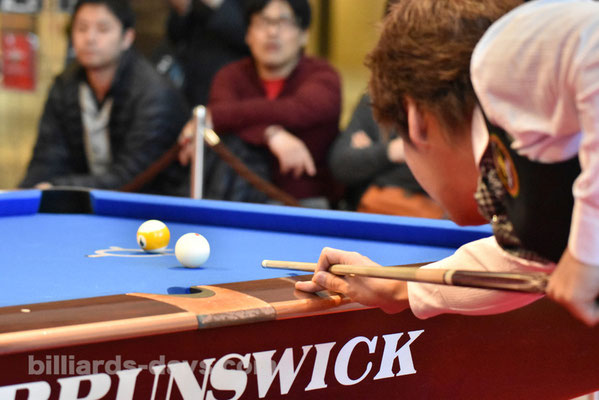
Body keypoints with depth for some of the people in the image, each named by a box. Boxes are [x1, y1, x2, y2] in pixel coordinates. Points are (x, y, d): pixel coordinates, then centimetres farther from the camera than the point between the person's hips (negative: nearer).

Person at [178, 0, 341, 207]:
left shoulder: (322, 76, -3)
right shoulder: (232, 75, 7)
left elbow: (301, 110, -25)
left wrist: (214, 118, -29)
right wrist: (271, 134, -37)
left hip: (308, 201, -5)